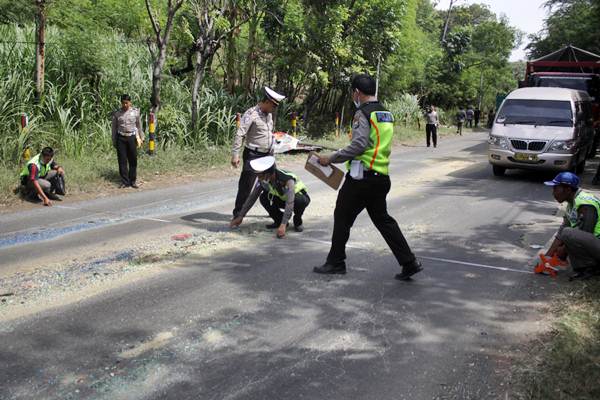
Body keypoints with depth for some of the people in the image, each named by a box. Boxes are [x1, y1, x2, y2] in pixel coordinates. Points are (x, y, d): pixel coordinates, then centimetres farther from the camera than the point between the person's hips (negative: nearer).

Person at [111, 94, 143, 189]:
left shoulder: (135, 111, 1)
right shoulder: (117, 113, 0)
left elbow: (139, 125, 11)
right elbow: (114, 128, 7)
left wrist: (141, 137, 13)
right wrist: (114, 141, 8)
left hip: (132, 137, 0)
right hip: (121, 138, 0)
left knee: (133, 160, 3)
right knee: (122, 160, 2)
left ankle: (132, 181, 14)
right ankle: (124, 181, 10)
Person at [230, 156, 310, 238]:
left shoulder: (287, 180, -39)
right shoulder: (263, 180, -21)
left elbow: (289, 203, -45)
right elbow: (252, 197, -13)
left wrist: (283, 225, -51)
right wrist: (240, 216, -14)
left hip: (300, 197, -5)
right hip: (283, 198, 5)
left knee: (299, 201, -39)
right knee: (264, 198, -19)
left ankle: (298, 222, -9)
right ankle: (279, 220, 0)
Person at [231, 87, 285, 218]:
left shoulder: (269, 114, 9)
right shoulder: (251, 114, -17)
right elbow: (239, 135, -21)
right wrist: (235, 154, -26)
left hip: (268, 155, 8)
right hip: (253, 155, -8)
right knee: (246, 185, -1)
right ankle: (238, 213, 10)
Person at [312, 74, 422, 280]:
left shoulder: (363, 113, -11)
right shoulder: (386, 113, 16)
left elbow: (359, 145, -21)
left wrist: (331, 158, -14)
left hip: (362, 176, -8)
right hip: (382, 176, 8)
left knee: (342, 217, 5)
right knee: (382, 218, 15)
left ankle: (335, 262, 15)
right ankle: (409, 262, 11)